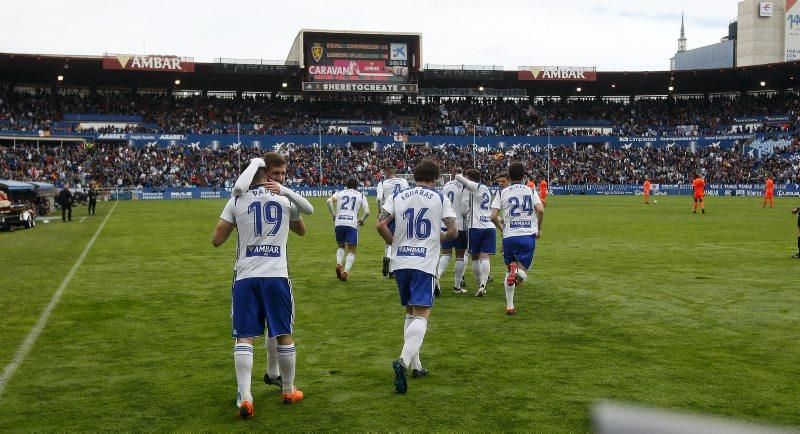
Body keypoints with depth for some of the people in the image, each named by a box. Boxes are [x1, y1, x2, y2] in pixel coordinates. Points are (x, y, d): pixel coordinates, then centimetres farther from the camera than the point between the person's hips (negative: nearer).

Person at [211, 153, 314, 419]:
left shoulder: (237, 200, 4)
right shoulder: (286, 199, 6)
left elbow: (217, 240, 4)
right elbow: (301, 231, 22)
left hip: (245, 277, 0)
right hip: (277, 276, 0)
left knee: (244, 337, 1)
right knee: (283, 334, 11)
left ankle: (244, 396, -9)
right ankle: (288, 391, 24)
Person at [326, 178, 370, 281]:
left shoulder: (340, 193, 18)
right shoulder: (361, 195, 16)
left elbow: (329, 201, -2)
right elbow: (367, 212, 3)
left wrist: (333, 215, 7)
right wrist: (362, 220, 21)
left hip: (339, 223, 2)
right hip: (352, 223, -2)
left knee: (341, 246, 23)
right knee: (351, 251, 4)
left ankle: (339, 264, -2)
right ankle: (345, 271, -14)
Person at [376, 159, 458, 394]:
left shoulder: (398, 197, 10)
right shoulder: (440, 198, 3)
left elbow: (381, 224, -2)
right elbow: (453, 232, -3)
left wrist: (396, 243, 12)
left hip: (400, 262, 4)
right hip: (424, 263, -4)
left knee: (410, 312, 19)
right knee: (421, 315, -7)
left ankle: (415, 365, 22)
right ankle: (404, 361, -29)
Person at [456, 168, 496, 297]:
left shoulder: (472, 187, -2)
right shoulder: (486, 189, 19)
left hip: (475, 226, -5)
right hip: (490, 226, 5)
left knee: (475, 258, 6)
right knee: (485, 257, -3)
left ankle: (480, 285, 9)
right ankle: (483, 284, -17)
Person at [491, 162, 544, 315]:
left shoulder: (502, 192, 6)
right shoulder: (530, 190, 6)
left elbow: (493, 216, -3)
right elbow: (540, 210, -10)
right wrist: (539, 229, 5)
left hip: (509, 236, 1)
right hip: (528, 235, -1)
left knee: (509, 271, 20)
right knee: (523, 273, 5)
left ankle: (510, 306, 10)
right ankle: (518, 272, -33)